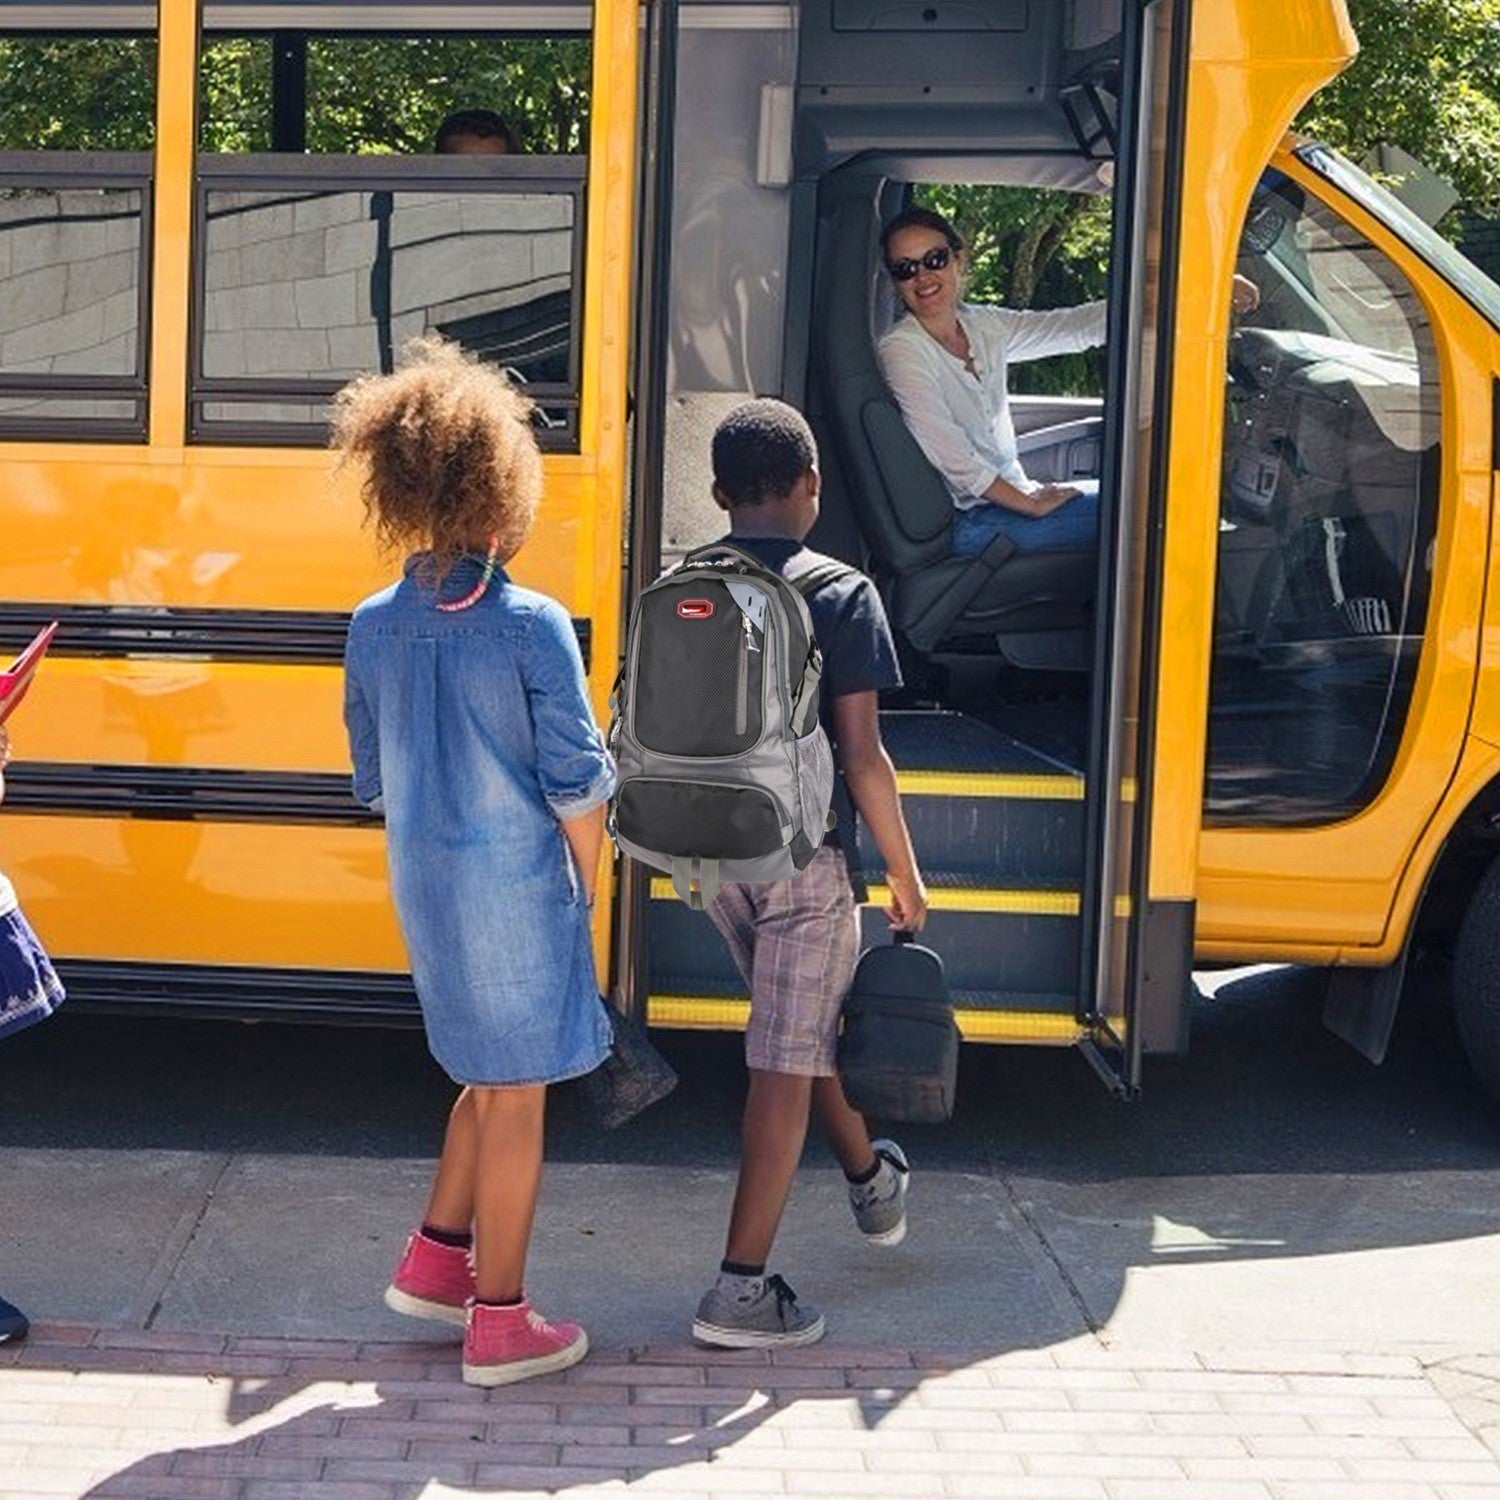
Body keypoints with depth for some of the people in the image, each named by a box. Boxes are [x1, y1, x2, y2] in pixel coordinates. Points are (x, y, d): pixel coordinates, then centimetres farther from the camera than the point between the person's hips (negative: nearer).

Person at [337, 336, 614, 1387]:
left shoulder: (375, 627, 0)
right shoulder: (532, 627, -16)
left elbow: (375, 779, 8)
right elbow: (577, 784, -12)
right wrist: (585, 886, 3)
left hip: (423, 888, 6)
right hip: (519, 887, -6)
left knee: (492, 1074, 24)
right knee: (516, 1098, 5)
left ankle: (435, 1261, 27)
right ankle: (499, 1326, 13)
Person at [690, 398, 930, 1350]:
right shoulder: (839, 595, -12)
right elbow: (862, 756, -14)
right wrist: (906, 876, -3)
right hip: (802, 857, -6)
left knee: (809, 1020, 25)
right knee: (786, 1064, -1)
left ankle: (873, 1180, 44)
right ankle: (742, 1288, -2)